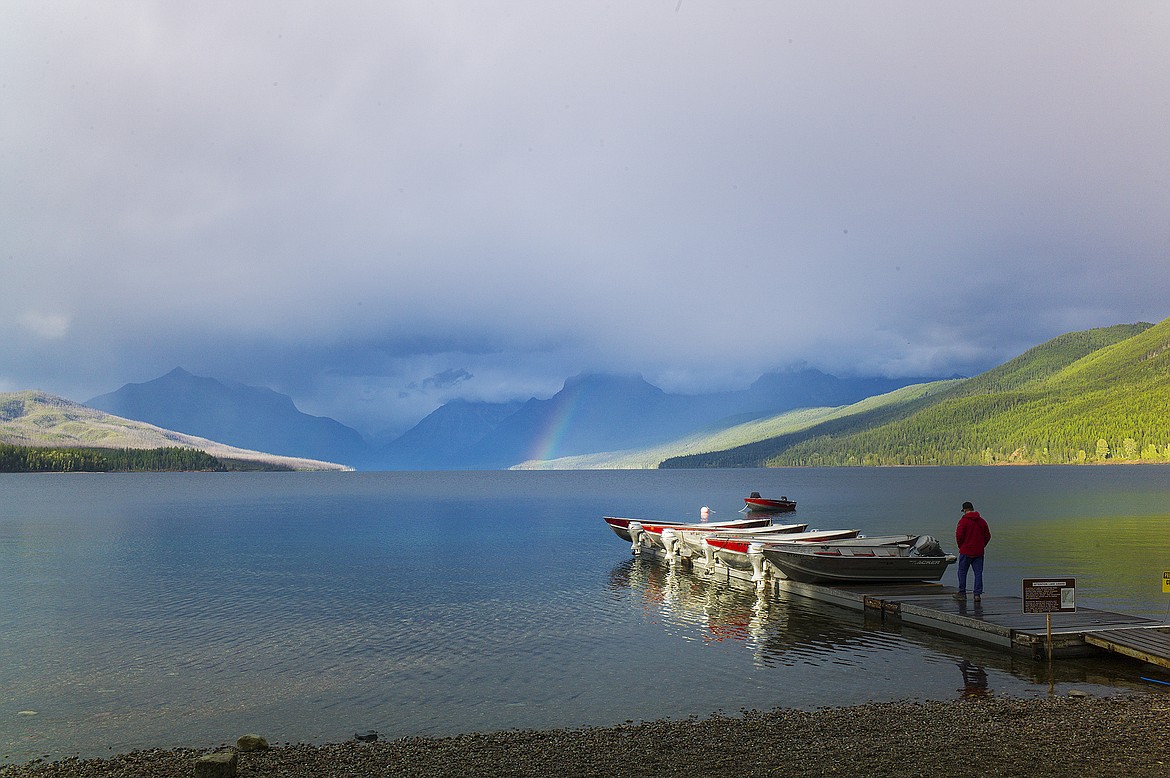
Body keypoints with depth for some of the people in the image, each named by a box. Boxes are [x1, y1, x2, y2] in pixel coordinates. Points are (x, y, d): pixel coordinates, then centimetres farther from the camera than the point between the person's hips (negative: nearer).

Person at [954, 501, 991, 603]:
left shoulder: (964, 521, -9)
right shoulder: (982, 521, 7)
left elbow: (959, 535, -15)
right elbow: (988, 536, 10)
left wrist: (961, 547, 1)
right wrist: (981, 546, 15)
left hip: (966, 552, -4)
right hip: (979, 552, 4)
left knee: (962, 572, 6)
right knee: (978, 573, 6)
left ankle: (962, 593, 9)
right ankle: (977, 594, 3)